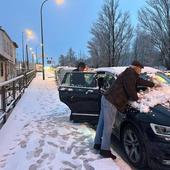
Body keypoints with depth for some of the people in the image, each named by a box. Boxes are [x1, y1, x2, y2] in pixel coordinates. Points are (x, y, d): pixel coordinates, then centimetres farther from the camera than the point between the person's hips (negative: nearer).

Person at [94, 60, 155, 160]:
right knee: (108, 126, -4)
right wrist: (136, 98, -2)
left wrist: (153, 84, 47)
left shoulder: (131, 75, 21)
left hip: (106, 99, 11)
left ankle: (98, 143, 31)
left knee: (102, 123, 18)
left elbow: (140, 81, 36)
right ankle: (105, 150, 5)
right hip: (111, 101, -11)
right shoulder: (130, 73, -10)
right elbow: (130, 89, -19)